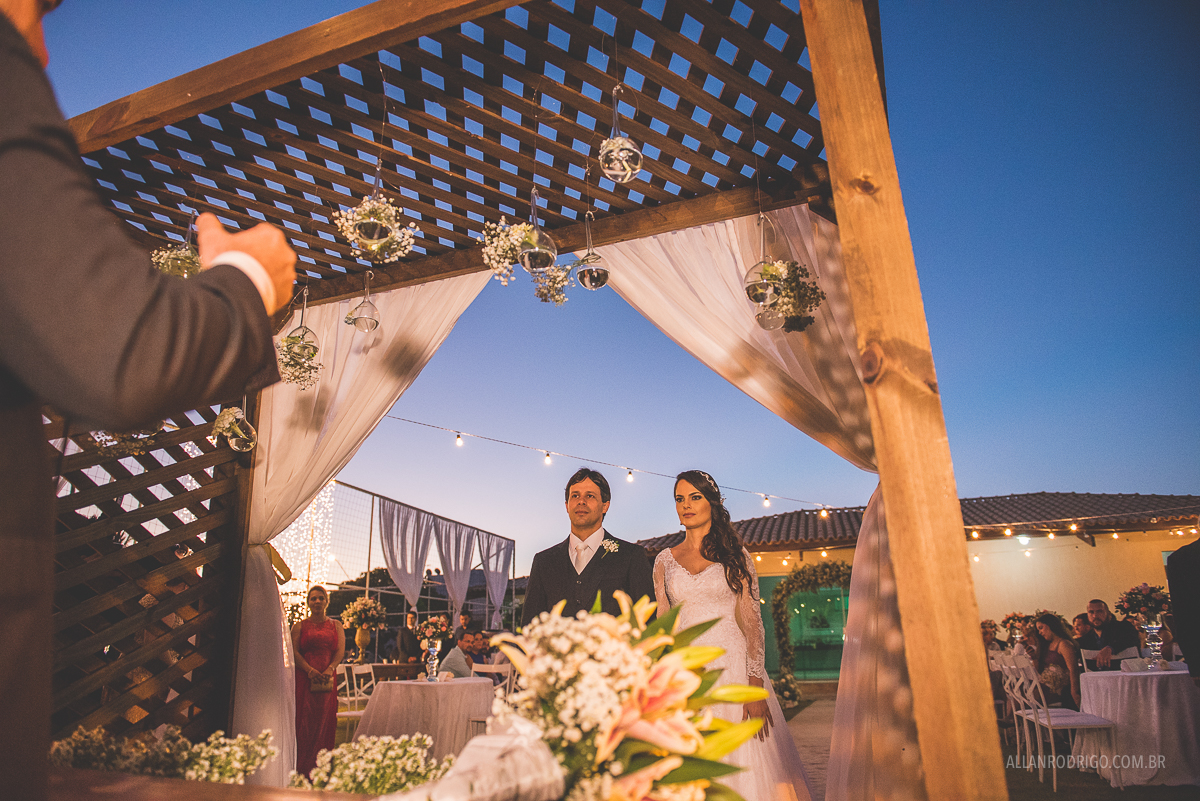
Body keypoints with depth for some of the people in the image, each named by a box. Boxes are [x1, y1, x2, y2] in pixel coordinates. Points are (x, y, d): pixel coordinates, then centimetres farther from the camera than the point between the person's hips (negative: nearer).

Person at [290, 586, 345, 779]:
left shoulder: (336, 626, 13)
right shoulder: (299, 626, 9)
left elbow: (341, 650, 4)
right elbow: (294, 651, -2)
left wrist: (330, 669, -14)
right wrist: (310, 670, -17)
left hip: (327, 677, 2)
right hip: (304, 678, -1)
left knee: (325, 719, 0)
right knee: (304, 718, -5)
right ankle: (303, 768, 1)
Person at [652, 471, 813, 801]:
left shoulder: (735, 556, 2)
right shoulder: (665, 561, 8)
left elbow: (752, 622, -2)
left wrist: (756, 687, -11)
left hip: (731, 665, -2)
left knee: (742, 764, 1)